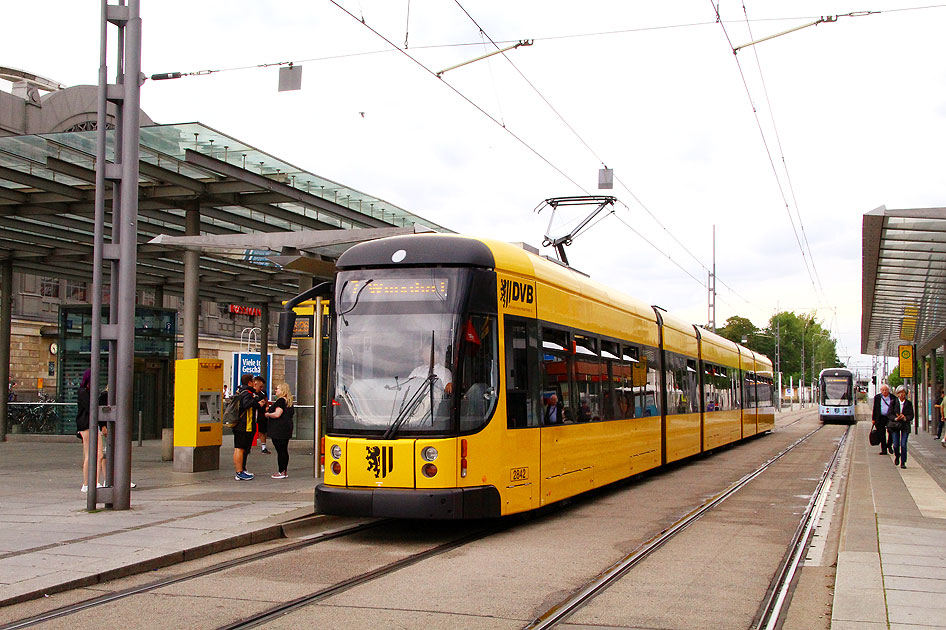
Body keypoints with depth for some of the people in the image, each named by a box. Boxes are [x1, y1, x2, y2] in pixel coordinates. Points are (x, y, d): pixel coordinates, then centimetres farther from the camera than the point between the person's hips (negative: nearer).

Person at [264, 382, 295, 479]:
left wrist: (267, 414, -5)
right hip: (287, 428, 10)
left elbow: (277, 414, -22)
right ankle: (285, 471, 16)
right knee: (284, 450, 12)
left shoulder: (281, 401, -14)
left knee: (280, 450, -6)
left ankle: (281, 472, -5)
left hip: (279, 430, -10)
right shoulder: (289, 401, 15)